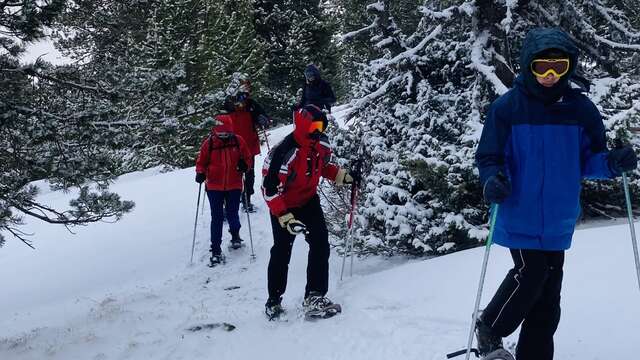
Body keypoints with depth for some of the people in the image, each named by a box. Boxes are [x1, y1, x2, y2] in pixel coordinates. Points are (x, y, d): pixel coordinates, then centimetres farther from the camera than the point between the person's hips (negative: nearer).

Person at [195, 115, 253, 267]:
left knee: (232, 214, 8)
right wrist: (200, 173, -15)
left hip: (234, 186, 1)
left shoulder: (238, 141, -3)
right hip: (214, 186, -1)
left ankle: (235, 234, 42)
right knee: (216, 217, 1)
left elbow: (247, 157, 7)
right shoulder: (209, 143, -6)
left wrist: (245, 165, -14)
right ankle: (216, 250, 8)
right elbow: (201, 162, 4)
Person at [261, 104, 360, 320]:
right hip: (284, 205, -5)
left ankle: (315, 295, -6)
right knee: (282, 251, 6)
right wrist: (285, 218, -32)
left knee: (320, 243, -12)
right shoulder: (284, 152, -34)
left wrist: (345, 177, -4)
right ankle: (273, 300, 24)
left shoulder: (322, 143, -13)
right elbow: (269, 188, -28)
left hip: (309, 200, 5)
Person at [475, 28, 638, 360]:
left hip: (557, 217, 4)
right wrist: (493, 180, -24)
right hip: (520, 214, -4)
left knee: (548, 292, 9)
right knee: (531, 275, -10)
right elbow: (489, 157, -4)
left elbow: (587, 159, 6)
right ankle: (489, 330, 16)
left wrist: (612, 162, -15)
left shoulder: (580, 108, 1)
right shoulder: (507, 107, -8)